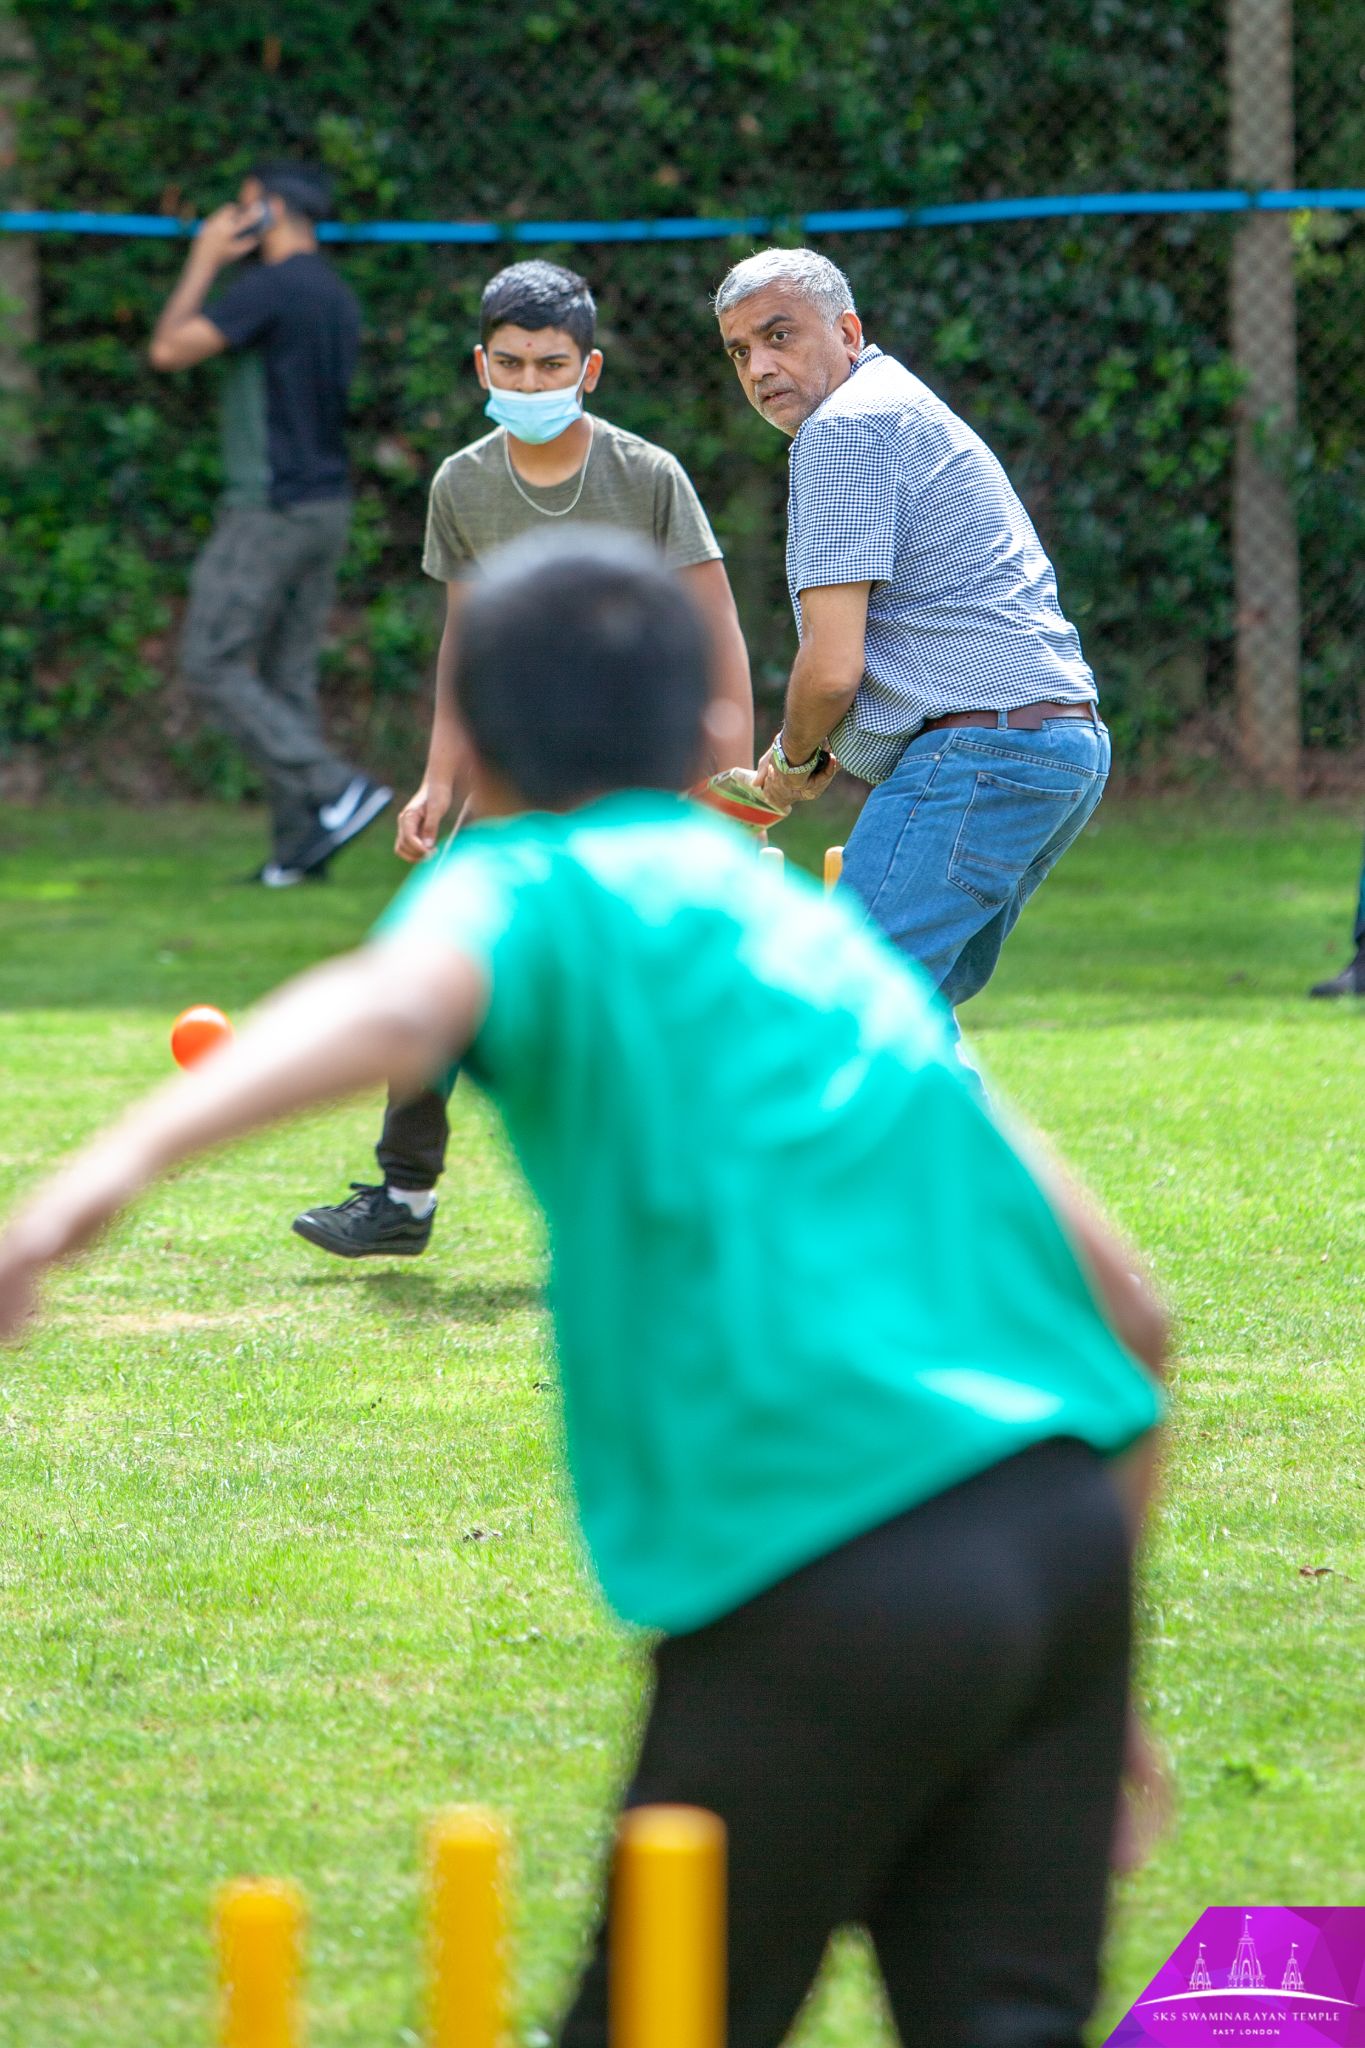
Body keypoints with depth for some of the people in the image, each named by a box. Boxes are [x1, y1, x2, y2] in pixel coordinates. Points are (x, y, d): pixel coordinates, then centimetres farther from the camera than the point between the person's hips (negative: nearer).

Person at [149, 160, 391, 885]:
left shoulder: (268, 288, -15)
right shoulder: (337, 296, 13)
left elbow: (168, 350, -14)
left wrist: (203, 262, -2)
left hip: (270, 509, -9)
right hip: (327, 505, 9)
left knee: (213, 668, -4)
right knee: (288, 677, 10)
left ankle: (337, 790, -15)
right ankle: (297, 846, 6)